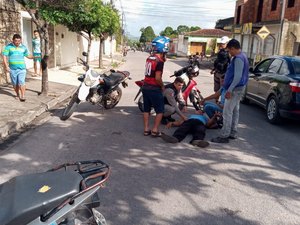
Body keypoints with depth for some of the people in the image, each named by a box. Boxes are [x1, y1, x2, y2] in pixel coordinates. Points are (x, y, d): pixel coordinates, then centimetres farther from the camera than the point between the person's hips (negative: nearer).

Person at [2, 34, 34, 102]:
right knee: (15, 84, 8)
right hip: (12, 69, 0)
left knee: (21, 83, -10)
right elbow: (4, 56, -1)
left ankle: (23, 96, -3)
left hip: (22, 68, 0)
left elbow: (28, 55, 18)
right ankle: (18, 95, 26)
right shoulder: (8, 46, 1)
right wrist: (6, 66, -10)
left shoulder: (23, 47, 6)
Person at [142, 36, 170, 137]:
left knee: (147, 109, 14)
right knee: (160, 110, 5)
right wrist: (162, 86, -4)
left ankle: (146, 129, 19)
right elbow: (157, 78, -22)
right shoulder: (159, 61, -17)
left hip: (145, 87, 8)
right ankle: (155, 130, 4)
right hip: (154, 89, -7)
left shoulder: (149, 58, 6)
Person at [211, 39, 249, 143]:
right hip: (238, 88, 11)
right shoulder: (242, 56, 14)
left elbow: (238, 76, -25)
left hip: (235, 89, -11)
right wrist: (226, 80, 27)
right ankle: (233, 133, 24)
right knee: (235, 111, 15)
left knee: (227, 112, -9)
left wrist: (229, 90, -26)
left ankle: (224, 136, -5)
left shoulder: (238, 58, -19)